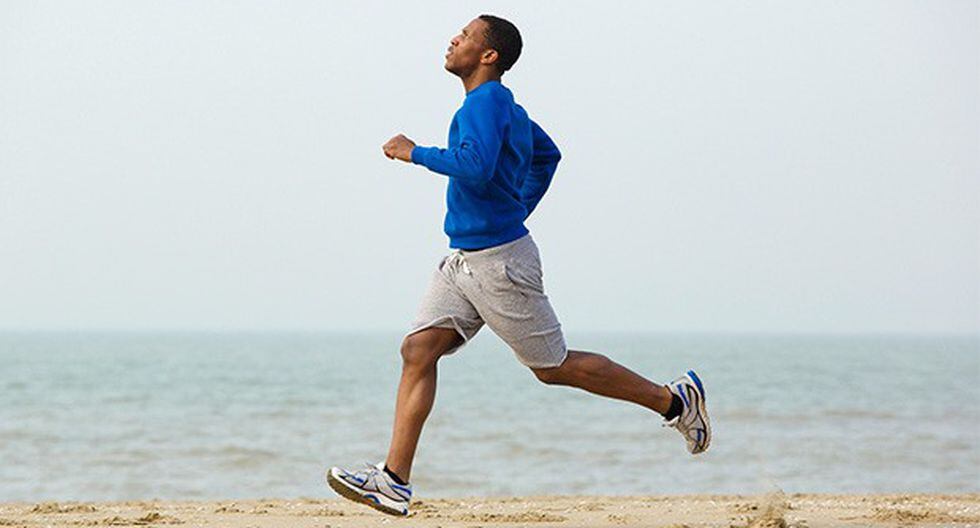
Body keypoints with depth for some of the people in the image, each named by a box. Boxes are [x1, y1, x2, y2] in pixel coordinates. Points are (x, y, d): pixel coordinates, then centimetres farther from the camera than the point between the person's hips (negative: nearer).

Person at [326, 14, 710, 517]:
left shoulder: (486, 102, -16)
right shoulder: (504, 106, 14)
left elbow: (476, 167, -32)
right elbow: (547, 155, 28)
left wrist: (416, 152, -21)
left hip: (499, 261, -10)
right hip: (464, 261, 10)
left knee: (554, 367, 0)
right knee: (417, 350, -1)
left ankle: (674, 400, 13)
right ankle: (394, 481, -4)